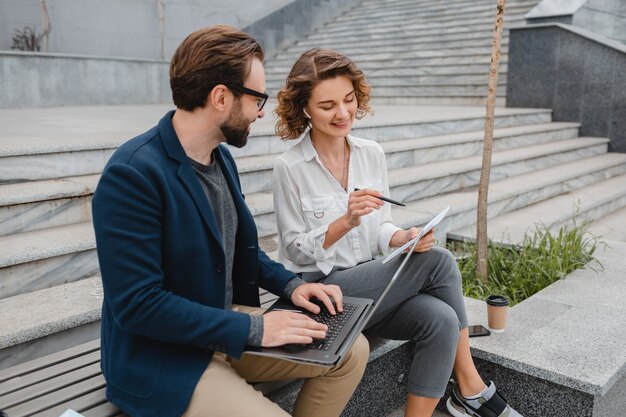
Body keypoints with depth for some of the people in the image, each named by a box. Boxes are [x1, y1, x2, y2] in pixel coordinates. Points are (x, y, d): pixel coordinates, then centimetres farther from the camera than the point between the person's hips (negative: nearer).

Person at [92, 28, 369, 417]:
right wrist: (253, 328, -23)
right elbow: (136, 304, -25)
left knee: (352, 350, 2)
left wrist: (289, 284, 0)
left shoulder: (220, 157, 3)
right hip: (162, 359, -8)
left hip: (225, 328, 8)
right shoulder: (133, 174, -24)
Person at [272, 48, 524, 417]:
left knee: (441, 320, -24)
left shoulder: (372, 154, 5)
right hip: (320, 290, -5)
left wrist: (404, 238, -14)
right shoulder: (290, 168, -10)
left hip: (371, 280, 5)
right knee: (440, 261, -19)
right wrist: (346, 221, -24)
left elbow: (381, 228, 9)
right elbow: (295, 250, -9)